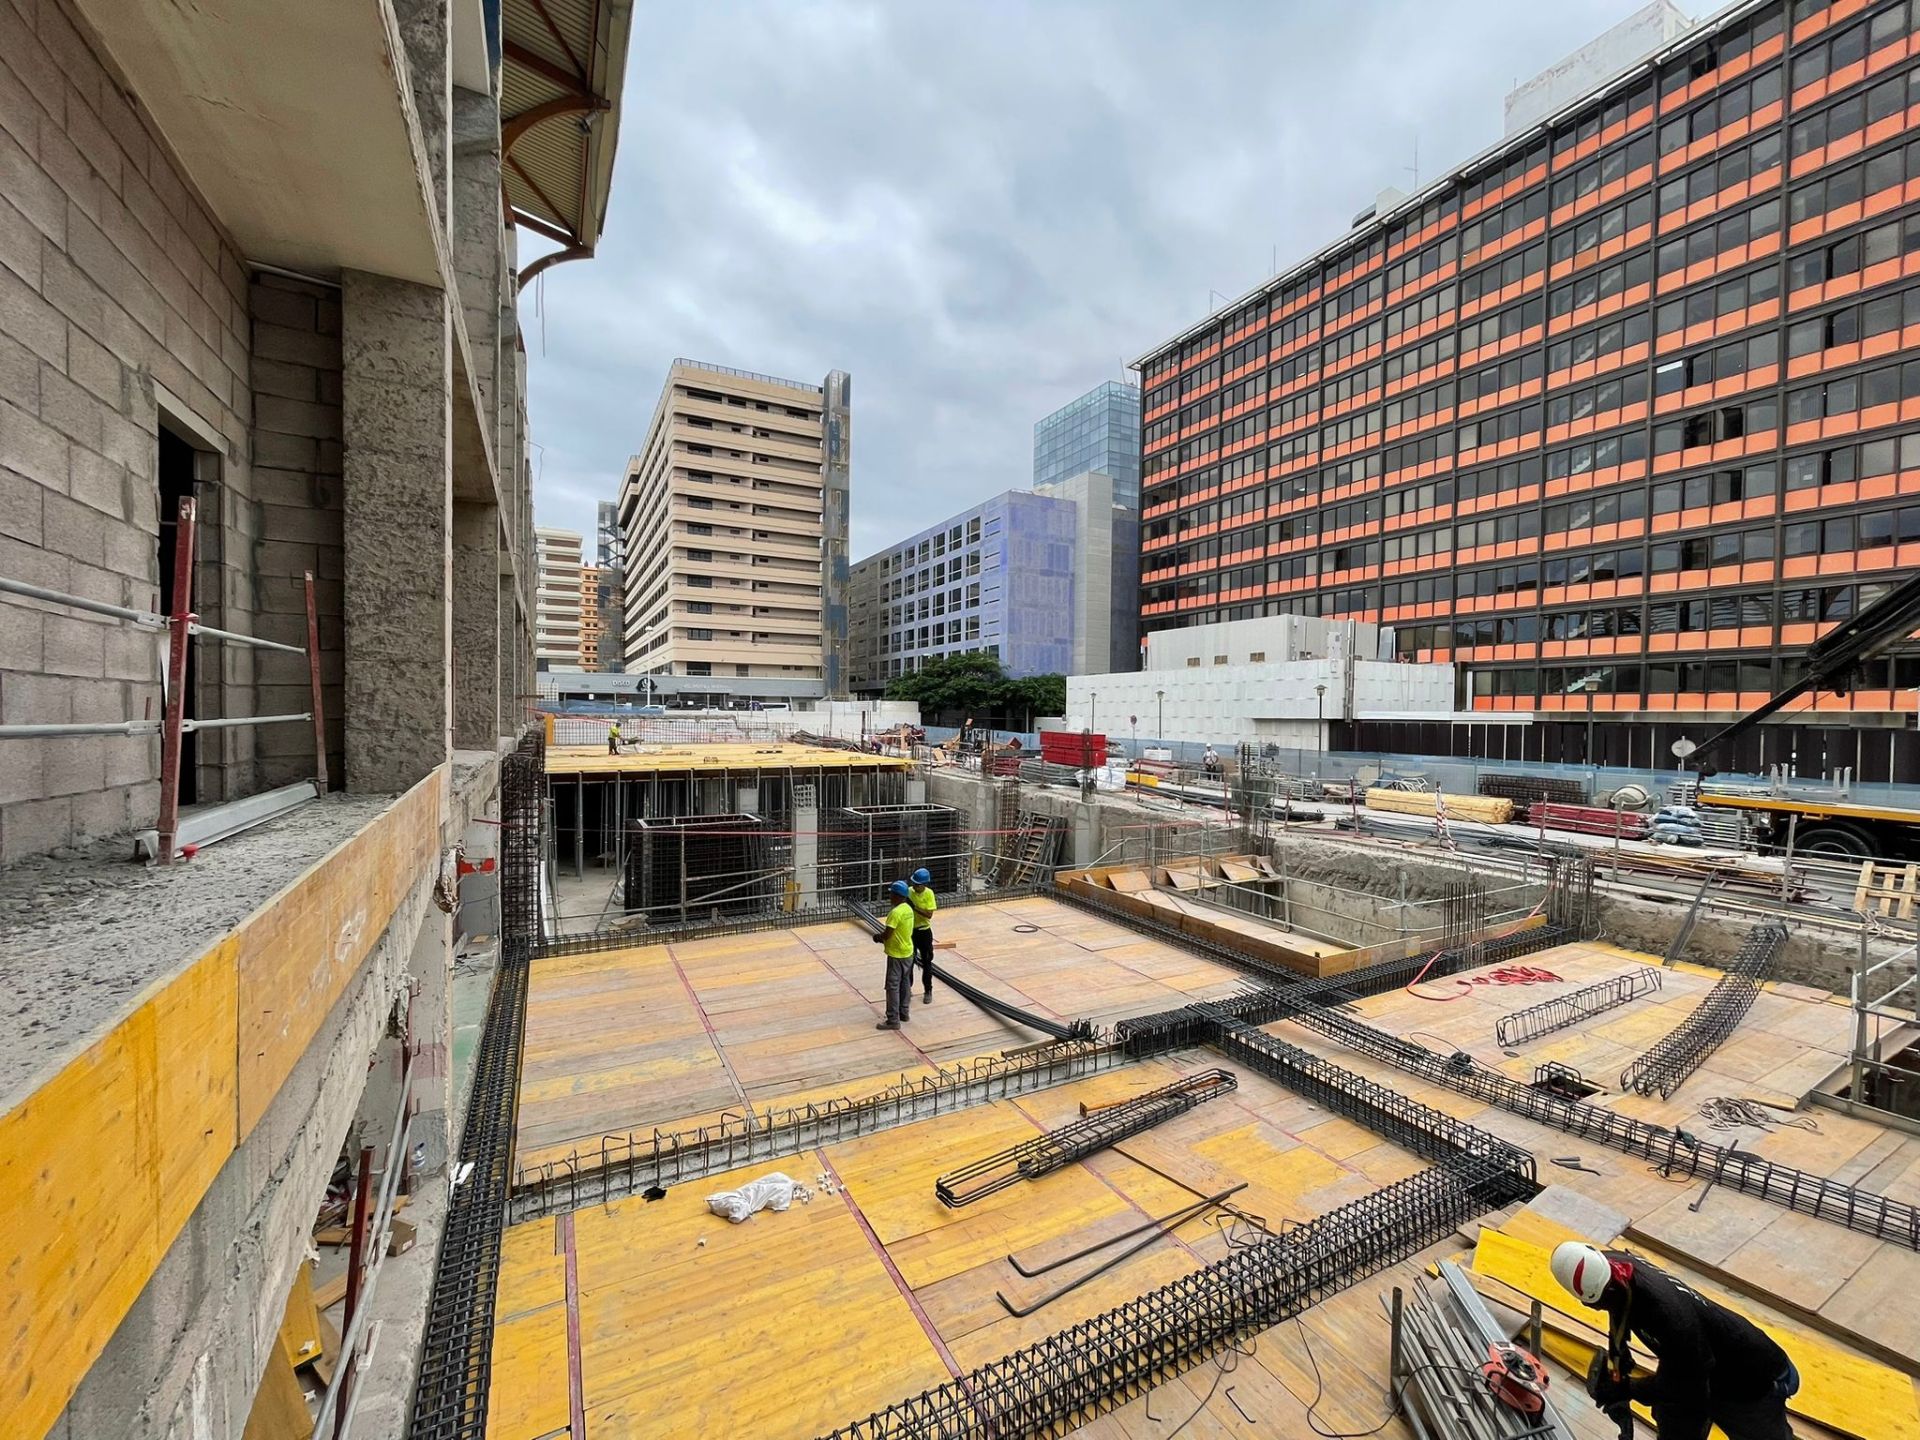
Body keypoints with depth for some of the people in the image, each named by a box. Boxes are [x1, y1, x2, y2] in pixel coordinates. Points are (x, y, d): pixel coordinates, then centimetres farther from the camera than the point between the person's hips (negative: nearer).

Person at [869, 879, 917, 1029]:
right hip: (908, 952, 9)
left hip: (896, 955, -9)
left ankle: (893, 1020, 3)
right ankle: (903, 1013, 29)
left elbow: (887, 935, -23)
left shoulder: (895, 912, -25)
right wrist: (883, 935, 9)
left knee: (893, 986, -1)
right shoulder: (909, 909, 5)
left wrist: (878, 936, -3)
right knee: (905, 983, 18)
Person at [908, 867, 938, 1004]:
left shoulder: (929, 894, -15)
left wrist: (914, 907, -28)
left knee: (926, 962, 8)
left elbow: (929, 915, -20)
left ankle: (928, 991, 22)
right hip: (910, 930, 3)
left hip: (924, 932, -2)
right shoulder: (909, 891, -7)